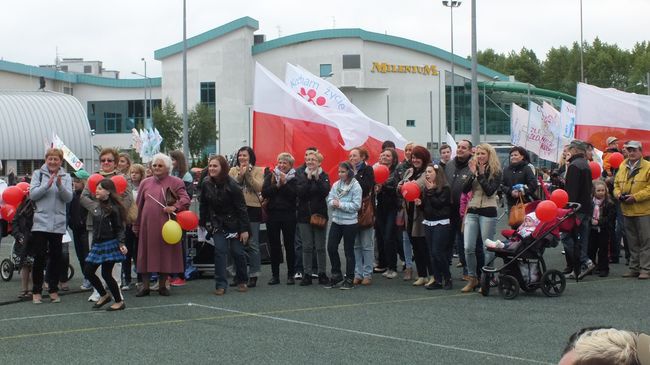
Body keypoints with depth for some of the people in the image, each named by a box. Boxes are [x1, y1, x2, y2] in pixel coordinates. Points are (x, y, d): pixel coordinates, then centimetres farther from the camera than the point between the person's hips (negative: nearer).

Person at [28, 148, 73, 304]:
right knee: (39, 257, -2)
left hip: (58, 224, 2)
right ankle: (36, 291, 6)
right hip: (40, 222, -2)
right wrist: (48, 184, -18)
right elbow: (32, 194, -7)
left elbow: (68, 198, -4)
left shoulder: (66, 177, 6)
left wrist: (60, 185, -20)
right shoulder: (38, 174, 3)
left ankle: (53, 290, 16)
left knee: (56, 257, 7)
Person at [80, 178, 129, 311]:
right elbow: (83, 199, 29)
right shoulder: (94, 205, 8)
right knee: (88, 271, 6)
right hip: (97, 244, 7)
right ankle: (104, 295, 24)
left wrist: (121, 243, -19)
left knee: (106, 273, -6)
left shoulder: (113, 208, -11)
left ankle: (119, 302, 8)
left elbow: (119, 228, -10)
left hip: (110, 244, -7)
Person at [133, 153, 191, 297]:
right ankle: (145, 286, 9)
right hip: (148, 225, 2)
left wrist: (174, 207, -25)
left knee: (165, 253, 3)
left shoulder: (175, 182, 2)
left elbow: (185, 200, -6)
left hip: (166, 225, -2)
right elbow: (138, 206, 12)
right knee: (147, 253, 3)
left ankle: (162, 285, 14)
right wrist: (136, 226, 10)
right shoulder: (145, 183, 11)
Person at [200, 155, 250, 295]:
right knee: (220, 251, -7)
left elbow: (241, 208, -16)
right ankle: (220, 284, -5)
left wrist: (244, 229, -17)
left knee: (238, 252, 3)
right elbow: (203, 205, 5)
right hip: (217, 223, 3)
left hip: (233, 223, -3)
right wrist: (203, 222, 5)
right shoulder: (206, 184, -6)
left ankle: (242, 281, 21)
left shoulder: (232, 185, -18)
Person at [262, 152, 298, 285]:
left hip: (288, 215, -2)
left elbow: (295, 195, -13)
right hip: (273, 214, 2)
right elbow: (264, 192, -4)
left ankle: (291, 275, 9)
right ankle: (275, 275, 12)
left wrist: (284, 183, -17)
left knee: (289, 245, 2)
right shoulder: (271, 176, 8)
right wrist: (277, 185, -14)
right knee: (274, 245, 5)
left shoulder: (294, 178, 0)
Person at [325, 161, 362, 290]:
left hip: (349, 222, -5)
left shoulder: (356, 186, -10)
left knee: (349, 250, 3)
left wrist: (341, 204, -19)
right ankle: (336, 275, 18)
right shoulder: (336, 185, 6)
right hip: (336, 220, 5)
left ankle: (349, 279, 12)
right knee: (331, 248, 3)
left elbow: (356, 205, -16)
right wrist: (333, 203, -19)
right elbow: (329, 200, 2)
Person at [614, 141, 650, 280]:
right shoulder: (622, 167, 13)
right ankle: (634, 268, 19)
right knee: (632, 242, 12)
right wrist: (619, 194, -2)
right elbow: (616, 184, 18)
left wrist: (635, 197, -19)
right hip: (627, 211, 6)